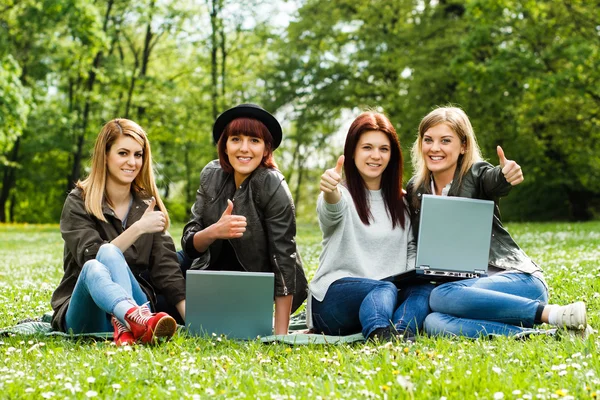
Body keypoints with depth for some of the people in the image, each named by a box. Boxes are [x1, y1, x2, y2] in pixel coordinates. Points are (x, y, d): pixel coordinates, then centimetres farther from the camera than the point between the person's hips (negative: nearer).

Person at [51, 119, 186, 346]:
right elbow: (90, 258, -13)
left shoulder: (149, 205, 11)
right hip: (82, 312, -2)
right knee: (94, 269, -38)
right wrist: (138, 229, -22)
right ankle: (139, 320, -68)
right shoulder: (78, 203, 2)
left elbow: (166, 268, 1)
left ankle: (127, 326, -55)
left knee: (108, 255, -31)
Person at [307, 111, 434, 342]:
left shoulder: (400, 202, 19)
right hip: (333, 301, -5)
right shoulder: (341, 194, 0)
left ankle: (401, 333, -53)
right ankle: (378, 335, -64)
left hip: (391, 292, 5)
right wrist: (330, 191, -50)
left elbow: (412, 250, 18)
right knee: (384, 289, -36)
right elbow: (332, 210, -25)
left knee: (424, 290, -27)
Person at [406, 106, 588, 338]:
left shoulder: (476, 174, -2)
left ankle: (551, 314, -30)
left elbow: (496, 181, -27)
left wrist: (506, 175, -52)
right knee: (434, 323, -31)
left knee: (440, 296, -34)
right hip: (466, 286, 4)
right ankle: (533, 334, -37)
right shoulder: (415, 191, 12)